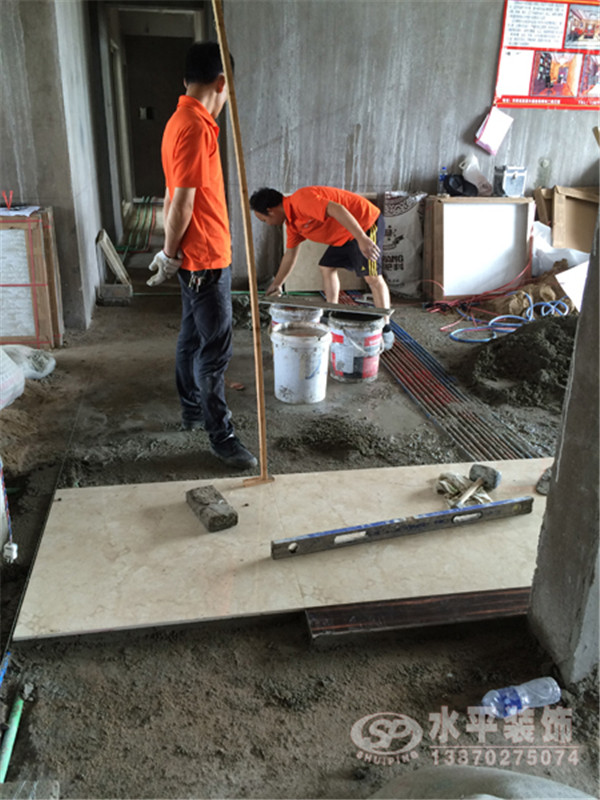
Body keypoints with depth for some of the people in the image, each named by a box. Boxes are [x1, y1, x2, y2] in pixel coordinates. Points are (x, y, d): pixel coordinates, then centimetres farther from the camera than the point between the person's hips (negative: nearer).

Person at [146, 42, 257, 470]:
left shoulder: (184, 121, 13)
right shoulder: (196, 128, -20)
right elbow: (182, 201, -21)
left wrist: (171, 252, 19)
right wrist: (170, 255, -10)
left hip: (198, 257, 10)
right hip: (206, 258, -10)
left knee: (193, 337, 18)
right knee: (215, 348, -4)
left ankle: (194, 409, 33)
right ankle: (221, 435, 5)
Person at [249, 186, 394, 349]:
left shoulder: (301, 199, -22)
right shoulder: (292, 222, 10)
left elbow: (337, 209, -32)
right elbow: (290, 254, 20)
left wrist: (362, 238, -38)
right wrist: (276, 285, 26)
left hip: (366, 224, -10)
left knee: (372, 277, -11)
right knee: (327, 268, 12)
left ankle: (386, 331, -5)